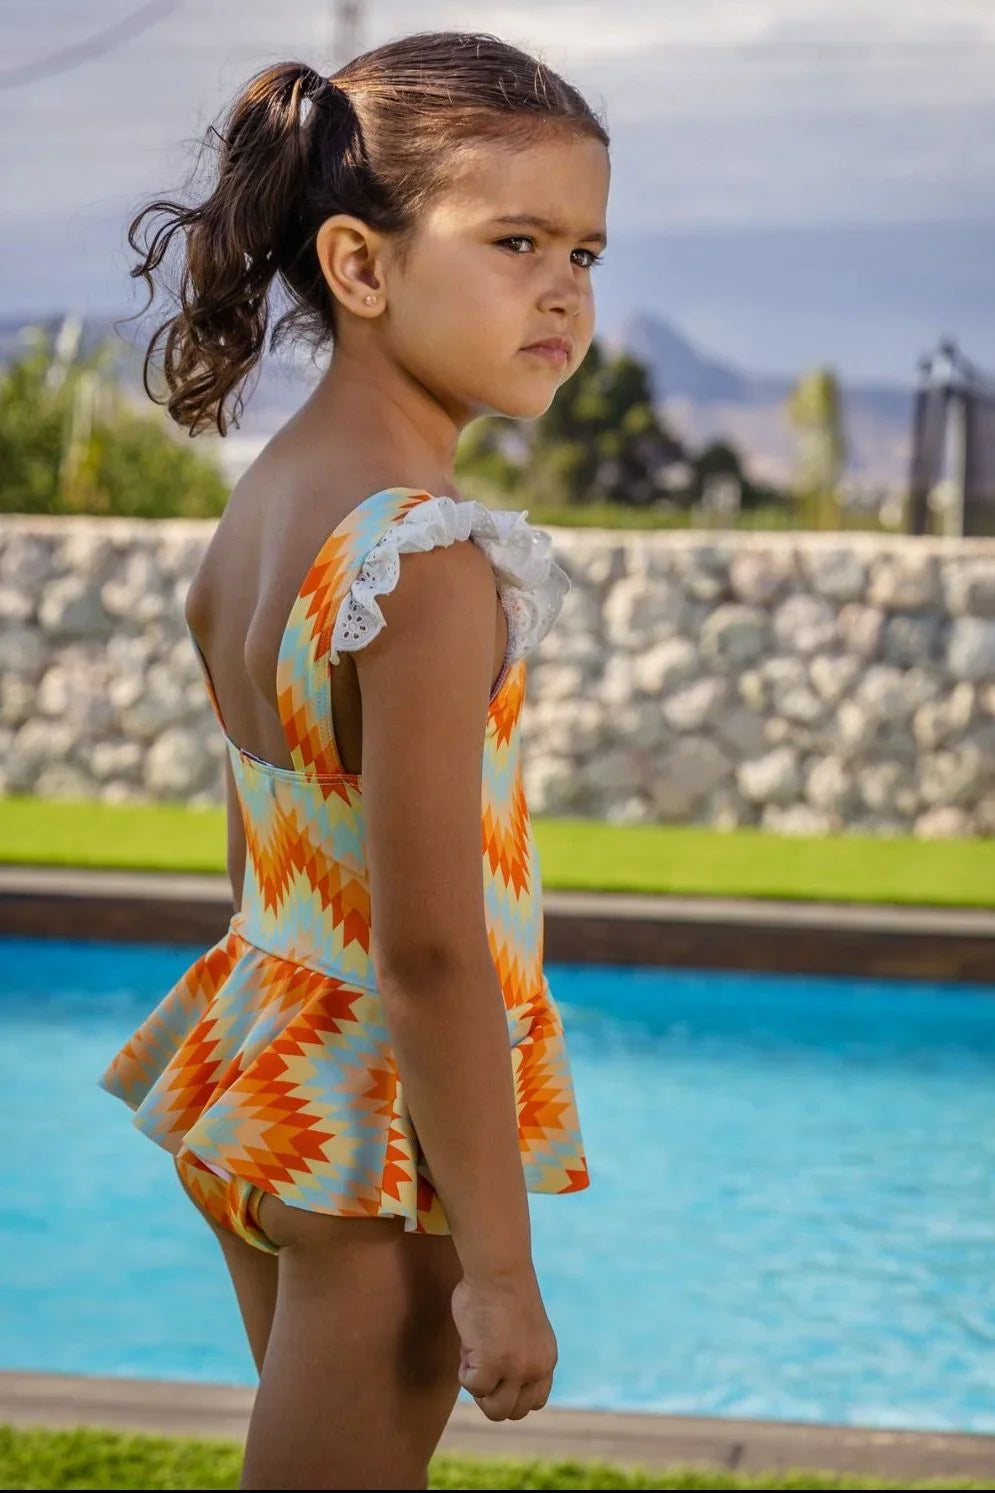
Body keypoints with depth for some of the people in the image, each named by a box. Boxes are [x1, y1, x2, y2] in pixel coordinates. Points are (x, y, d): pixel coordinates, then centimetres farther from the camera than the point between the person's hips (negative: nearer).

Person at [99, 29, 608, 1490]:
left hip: (257, 1053, 9)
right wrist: (497, 1268, -20)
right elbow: (430, 950, -25)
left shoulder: (264, 501, 4)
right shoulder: (429, 558, -24)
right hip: (381, 1132, -9)